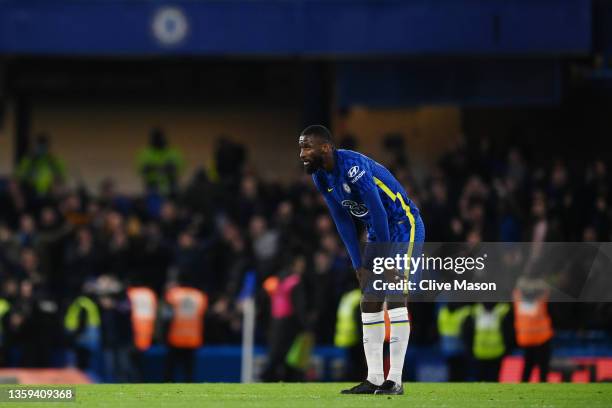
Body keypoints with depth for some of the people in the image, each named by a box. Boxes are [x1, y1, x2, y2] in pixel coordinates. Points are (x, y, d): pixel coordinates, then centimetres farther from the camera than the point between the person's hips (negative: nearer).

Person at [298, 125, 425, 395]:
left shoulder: (353, 166, -27)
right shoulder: (321, 177, 0)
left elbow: (378, 212, -25)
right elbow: (343, 221, 5)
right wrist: (359, 264, 0)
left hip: (403, 226, -9)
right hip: (377, 232, 9)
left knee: (395, 297, -15)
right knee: (369, 303, 4)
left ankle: (395, 380, -15)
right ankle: (374, 379, 7)